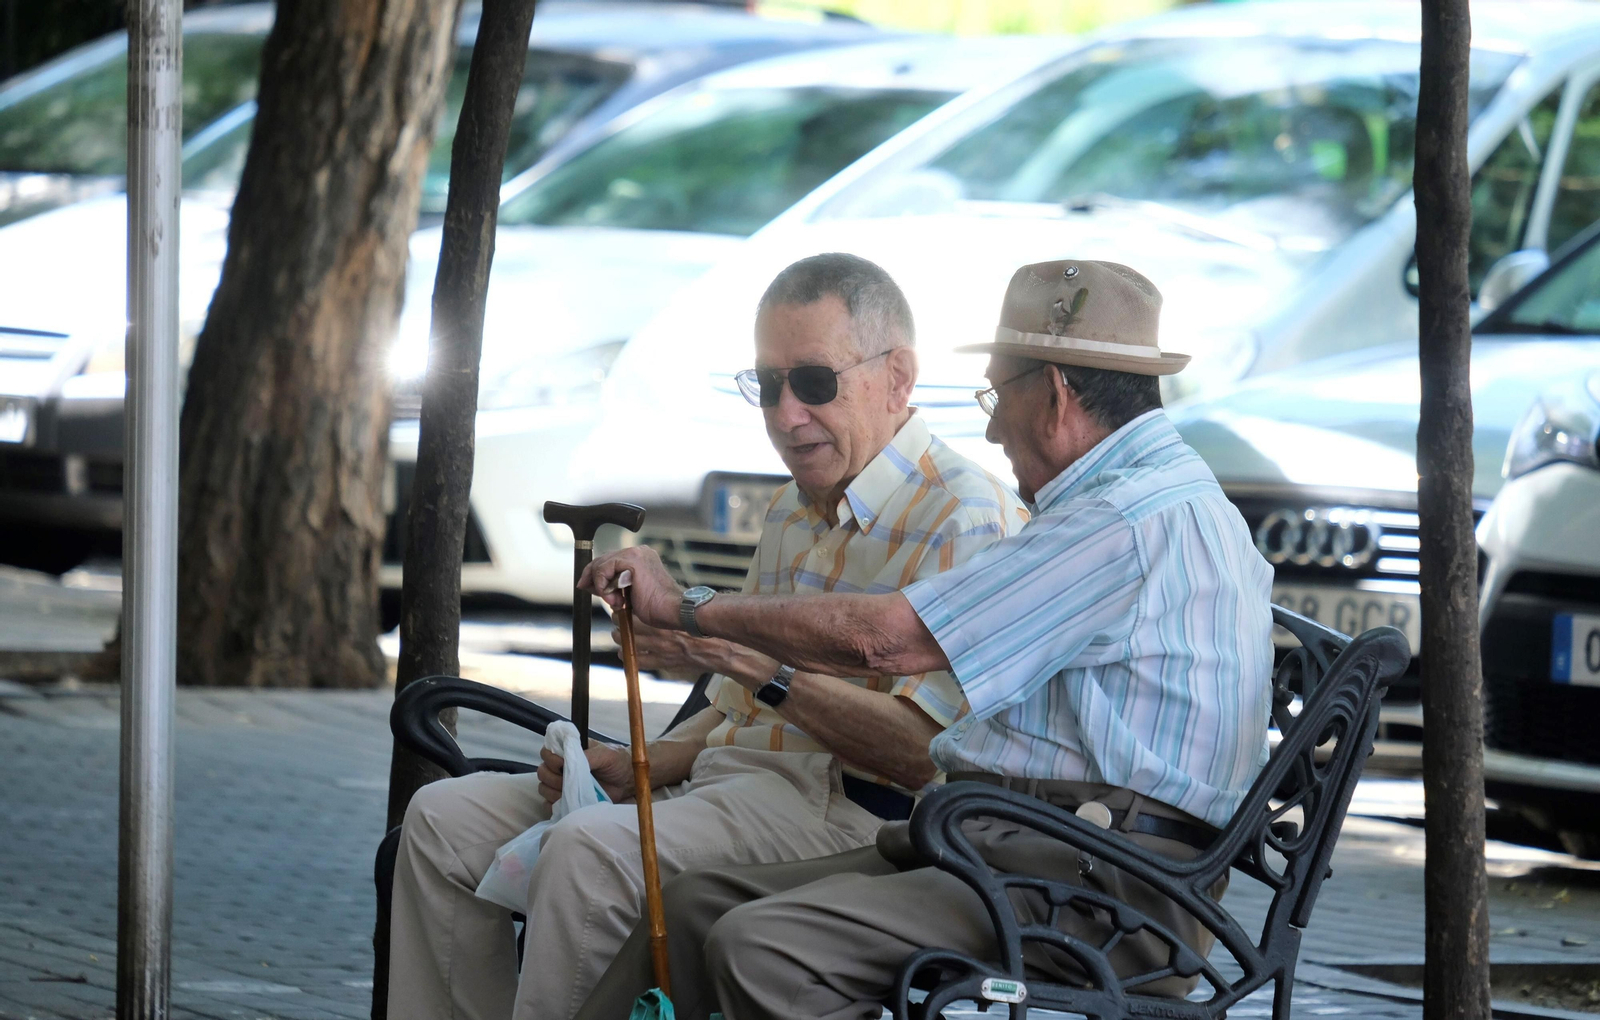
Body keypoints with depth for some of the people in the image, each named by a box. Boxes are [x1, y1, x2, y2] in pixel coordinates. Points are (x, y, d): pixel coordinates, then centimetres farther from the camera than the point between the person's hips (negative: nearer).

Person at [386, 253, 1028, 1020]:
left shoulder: (967, 518, -10)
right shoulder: (795, 512, 22)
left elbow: (924, 753, -20)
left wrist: (760, 667, -26)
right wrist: (633, 767, 7)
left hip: (838, 806, -10)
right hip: (715, 781, 10)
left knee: (591, 851, -34)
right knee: (445, 820, -1)